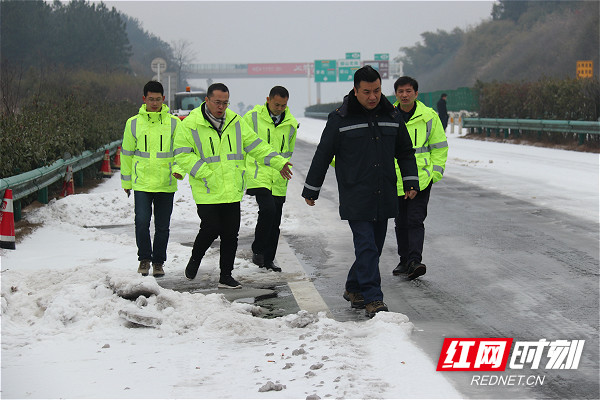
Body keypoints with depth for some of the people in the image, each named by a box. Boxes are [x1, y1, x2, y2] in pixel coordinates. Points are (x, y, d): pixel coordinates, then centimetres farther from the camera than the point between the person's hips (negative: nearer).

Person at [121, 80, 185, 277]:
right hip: (142, 183, 0)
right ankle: (144, 258, 7)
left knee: (162, 226, 6)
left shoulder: (174, 123, 2)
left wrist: (179, 169, -17)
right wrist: (126, 181, 15)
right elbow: (127, 154, 12)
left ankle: (158, 262, 20)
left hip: (166, 184, 0)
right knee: (142, 222, -11)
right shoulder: (133, 123, 4)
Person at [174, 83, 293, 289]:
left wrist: (279, 162, 5)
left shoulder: (235, 122, 8)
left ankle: (226, 276, 15)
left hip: (232, 191, 4)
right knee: (211, 230, -5)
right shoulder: (190, 124, -6)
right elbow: (182, 155, -9)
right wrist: (206, 173, -17)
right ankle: (195, 259, 24)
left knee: (231, 233, 5)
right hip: (207, 192, -4)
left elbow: (255, 145, 13)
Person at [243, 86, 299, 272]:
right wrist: (243, 169, 8)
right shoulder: (253, 117, -2)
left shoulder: (291, 124, 9)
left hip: (279, 180, 4)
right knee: (268, 209, -23)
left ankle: (268, 259, 20)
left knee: (275, 221, 7)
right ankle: (257, 250, -7)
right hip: (259, 175, -4)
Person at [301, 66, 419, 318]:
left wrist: (411, 181, 6)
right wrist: (311, 190, 6)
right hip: (355, 199, -5)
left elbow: (405, 152, 18)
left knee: (374, 247, 11)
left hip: (384, 198, 5)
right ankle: (372, 299, -10)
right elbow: (323, 155, 2)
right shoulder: (340, 119, -5)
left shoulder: (392, 116, 8)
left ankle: (354, 289, 28)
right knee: (366, 247, -11)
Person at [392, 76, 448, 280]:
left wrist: (435, 173, -2)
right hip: (395, 180, 3)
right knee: (401, 222, 10)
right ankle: (404, 261, 21)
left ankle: (415, 261, -16)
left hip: (421, 179, -3)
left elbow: (440, 147, 4)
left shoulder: (429, 116, -2)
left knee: (415, 221, -11)